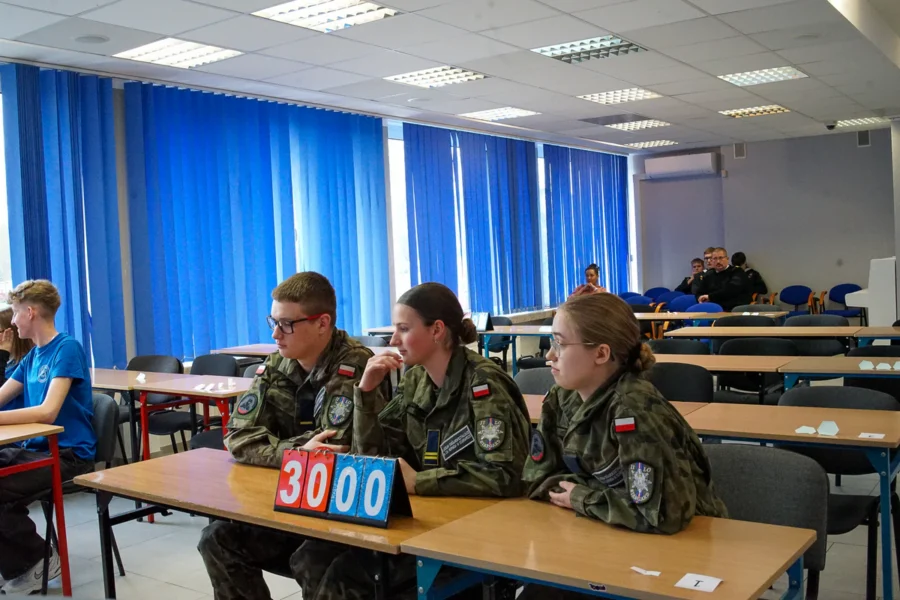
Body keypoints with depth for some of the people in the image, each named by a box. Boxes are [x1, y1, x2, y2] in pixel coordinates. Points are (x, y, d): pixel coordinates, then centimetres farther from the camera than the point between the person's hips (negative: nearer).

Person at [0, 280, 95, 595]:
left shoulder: (67, 348, -13)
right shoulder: (33, 356, 13)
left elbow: (47, 411, -23)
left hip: (68, 454, -8)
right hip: (35, 448, 8)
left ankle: (39, 560, 1)